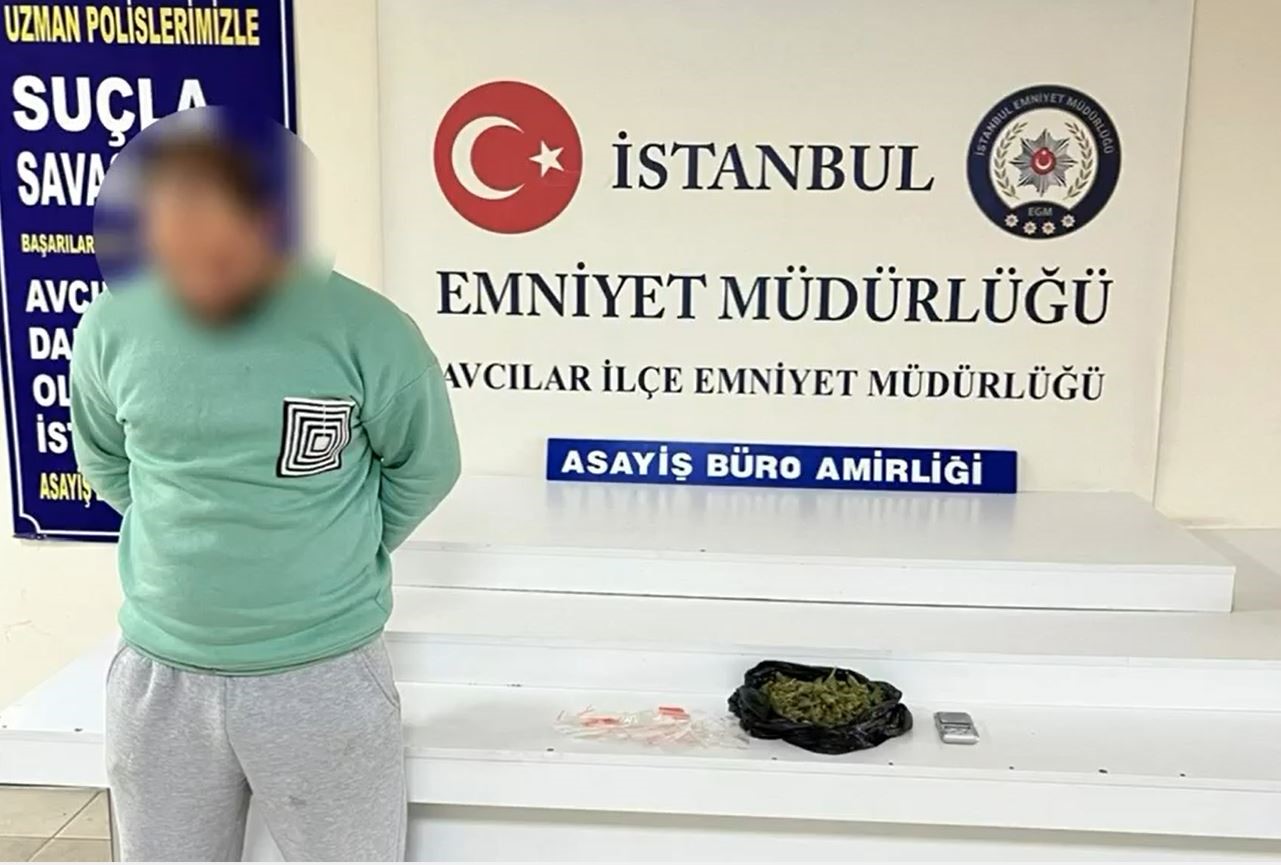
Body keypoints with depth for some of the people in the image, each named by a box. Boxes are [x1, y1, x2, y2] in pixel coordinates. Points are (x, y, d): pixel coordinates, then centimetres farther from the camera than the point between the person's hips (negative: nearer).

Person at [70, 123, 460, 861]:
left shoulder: (365, 329, -16)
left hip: (324, 673, -3)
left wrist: (341, 554, 1)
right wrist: (187, 536, 7)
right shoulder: (112, 329, -6)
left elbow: (426, 466, -1)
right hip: (159, 674, 3)